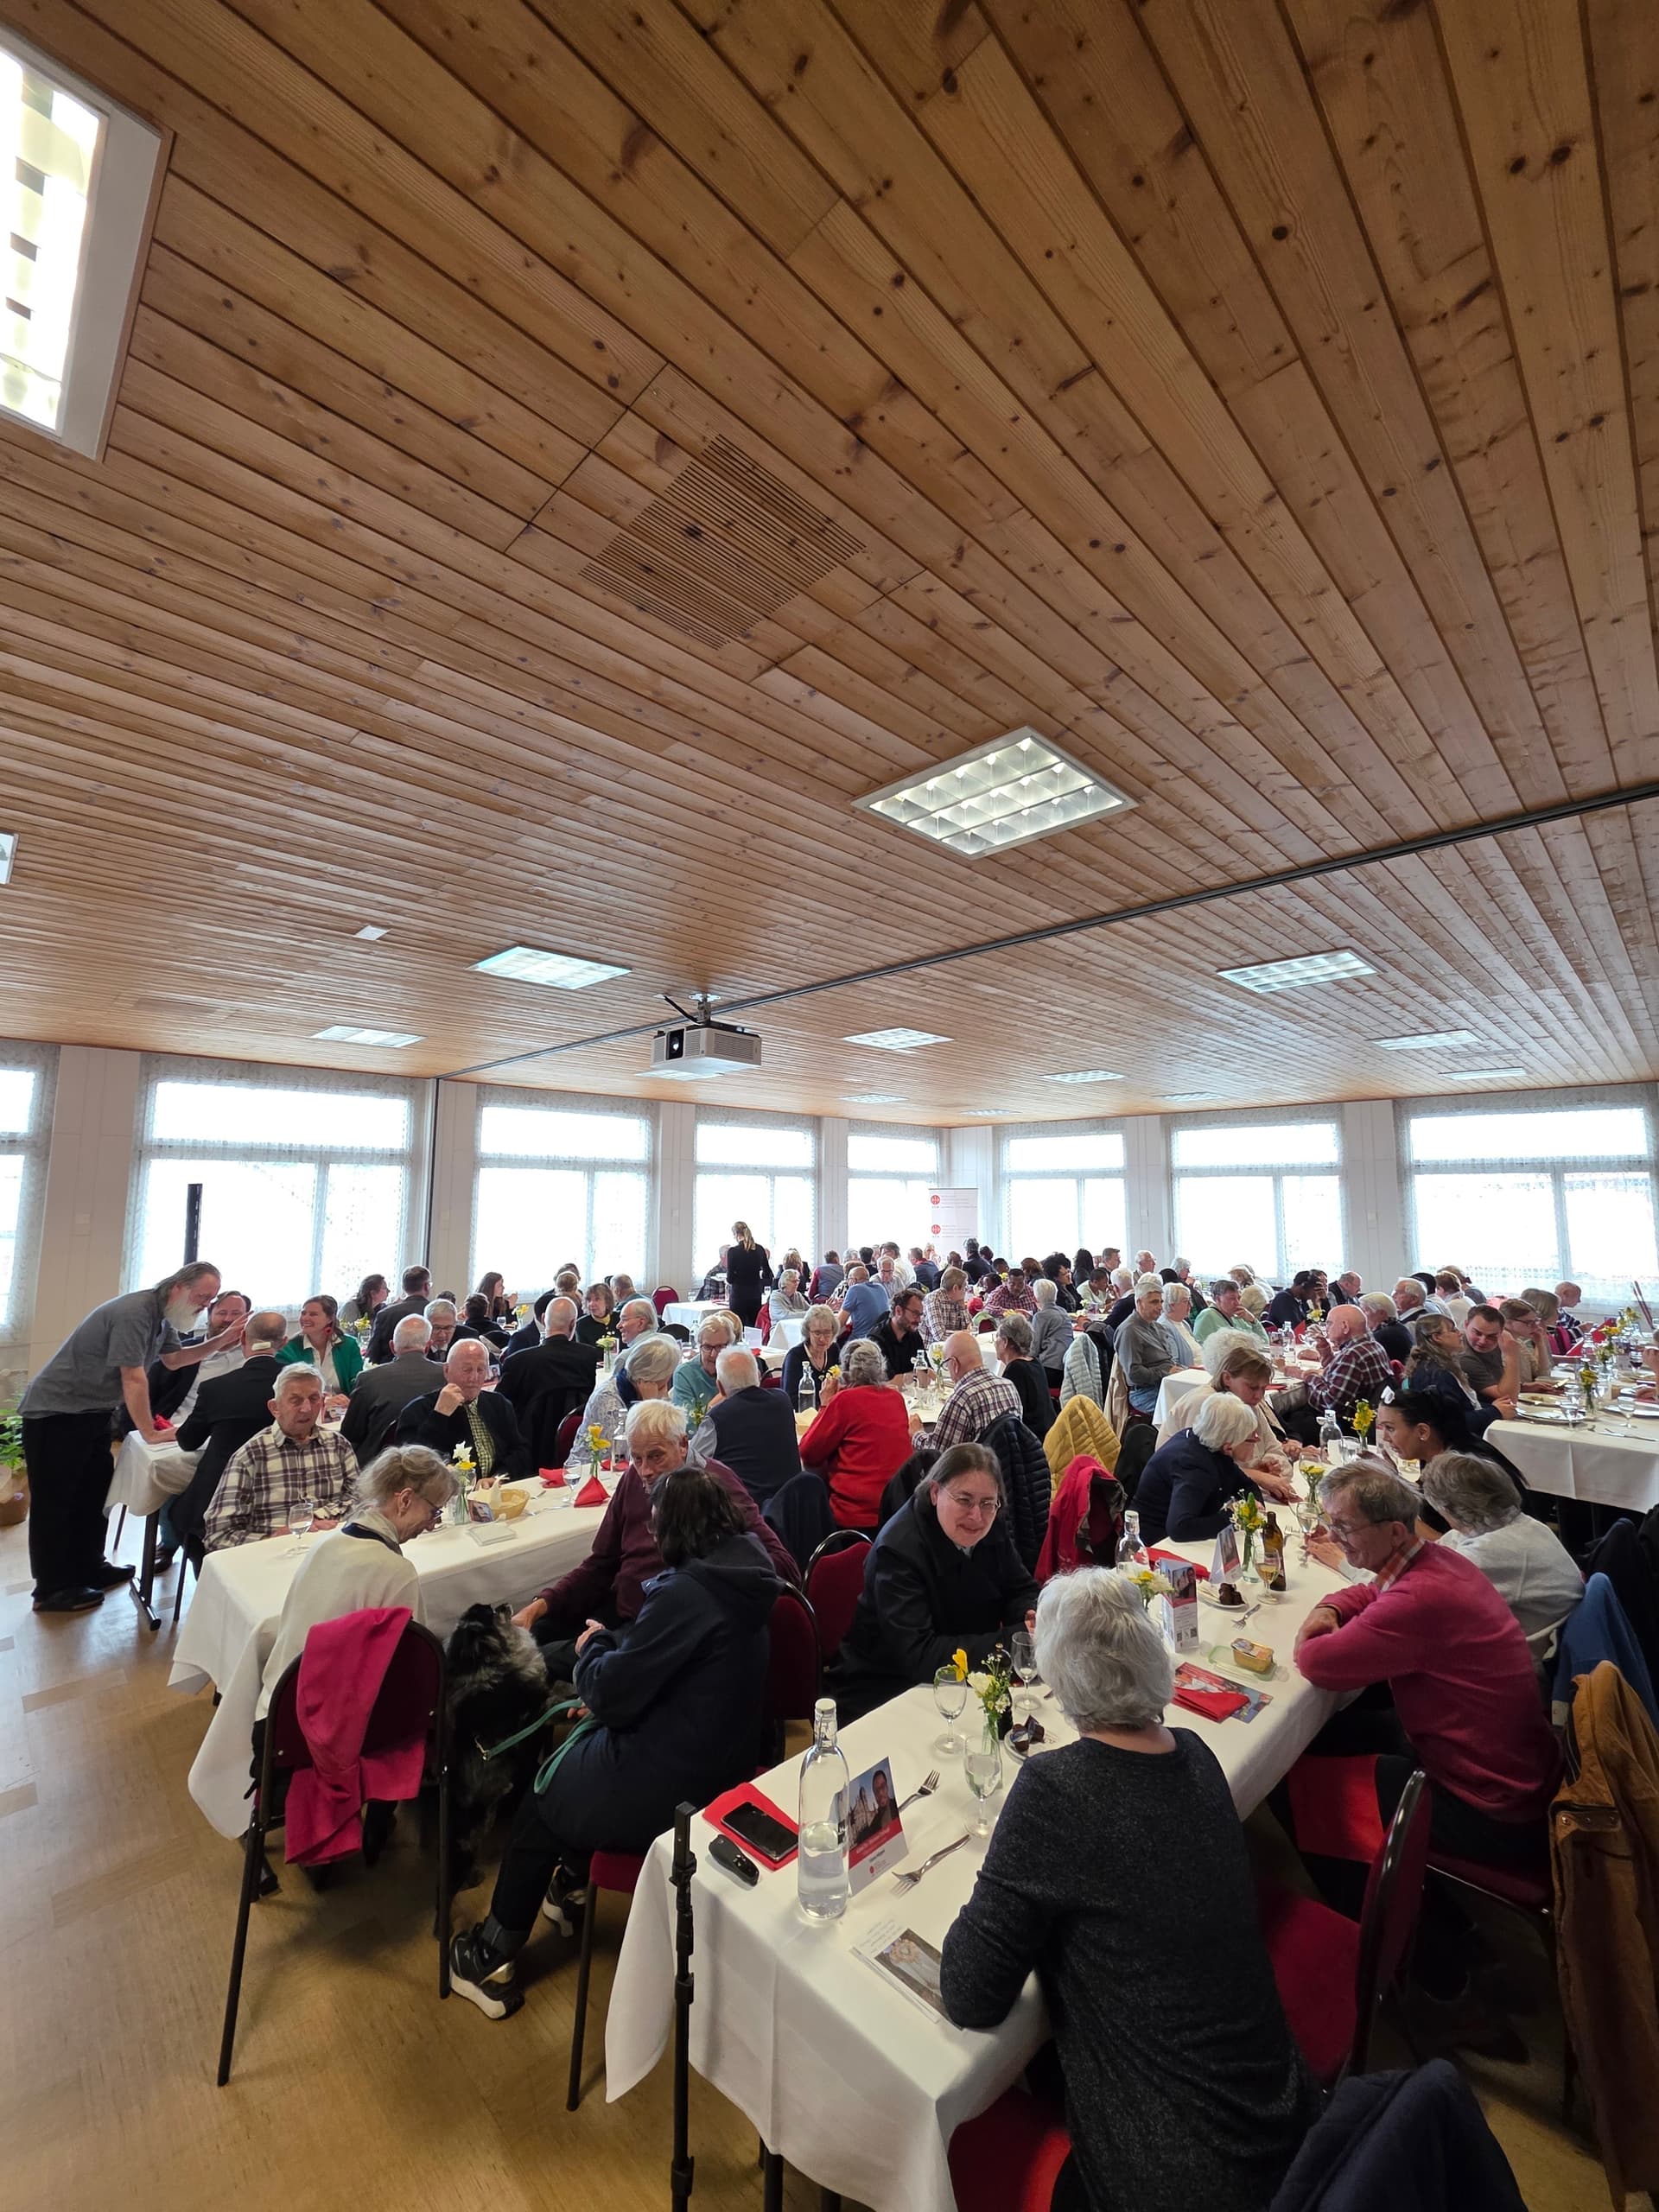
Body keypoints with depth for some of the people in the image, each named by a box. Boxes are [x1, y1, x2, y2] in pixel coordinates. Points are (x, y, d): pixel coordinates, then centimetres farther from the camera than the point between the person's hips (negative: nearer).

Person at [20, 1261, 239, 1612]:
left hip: (91, 1412, 10)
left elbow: (173, 1359, 11)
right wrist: (149, 1432, -18)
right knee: (56, 1500, 0)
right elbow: (134, 1379, -26)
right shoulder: (134, 1312, -28)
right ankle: (52, 1589, 9)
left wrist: (221, 1341, -4)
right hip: (56, 1412, -10)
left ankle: (89, 1567, 25)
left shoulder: (162, 1316, 2)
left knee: (93, 1492, 14)